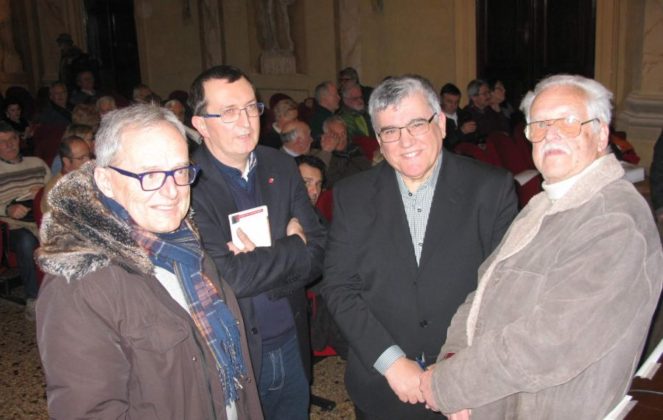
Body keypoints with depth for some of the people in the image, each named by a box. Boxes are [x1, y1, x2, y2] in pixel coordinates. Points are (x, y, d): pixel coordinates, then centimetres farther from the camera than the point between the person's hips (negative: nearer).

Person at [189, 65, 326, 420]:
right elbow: (230, 277, -24)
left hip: (292, 348, 5)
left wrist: (259, 267, -19)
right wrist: (292, 246, -12)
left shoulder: (281, 167, 0)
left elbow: (318, 255, -2)